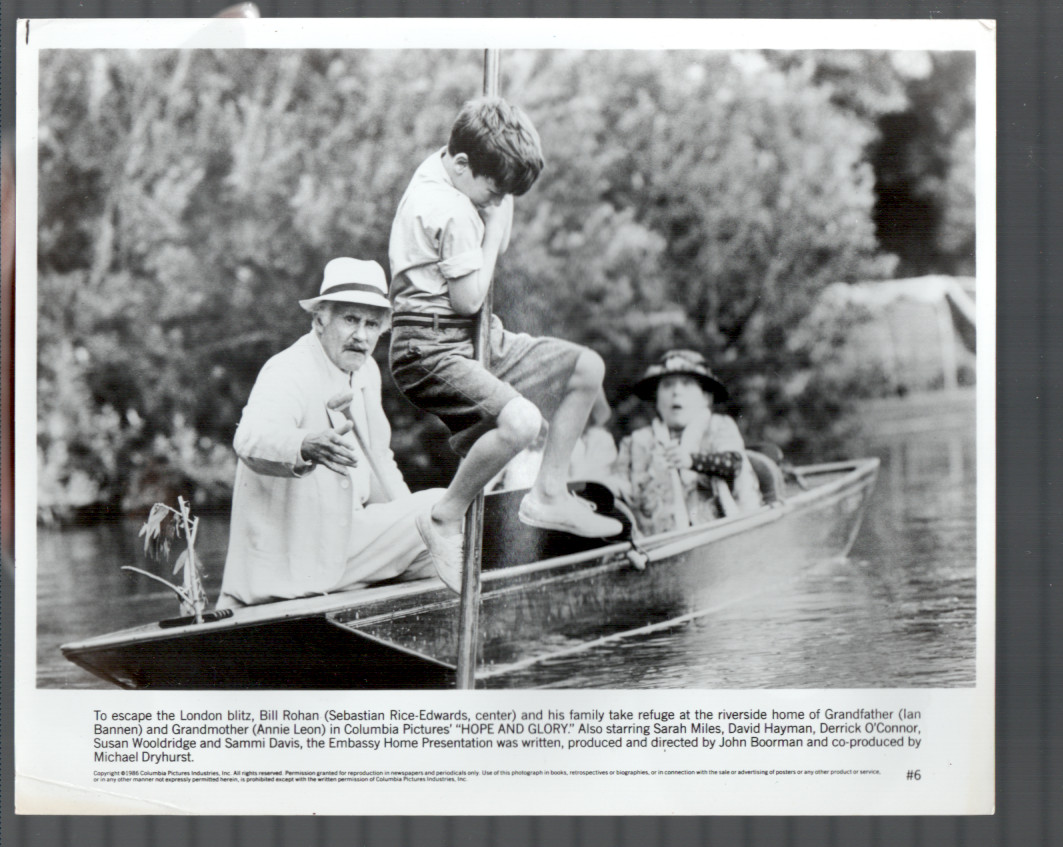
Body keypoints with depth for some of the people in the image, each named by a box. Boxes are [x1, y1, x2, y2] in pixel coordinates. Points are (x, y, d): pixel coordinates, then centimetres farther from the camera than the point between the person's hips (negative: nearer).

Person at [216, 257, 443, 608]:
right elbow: (250, 439, -37)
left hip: (346, 529, 9)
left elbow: (376, 458, 21)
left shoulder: (365, 370, 11)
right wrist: (306, 447, -58)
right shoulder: (288, 372, -17)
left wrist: (413, 524, 10)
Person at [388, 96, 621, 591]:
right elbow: (468, 297, -22)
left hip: (478, 340, 11)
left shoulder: (443, 173, 10)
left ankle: (549, 495, 18)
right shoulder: (448, 209, -21)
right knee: (520, 420, -34)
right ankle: (445, 520, -12)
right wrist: (495, 222, -13)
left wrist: (498, 207, 3)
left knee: (587, 368, 11)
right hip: (432, 350, -11)